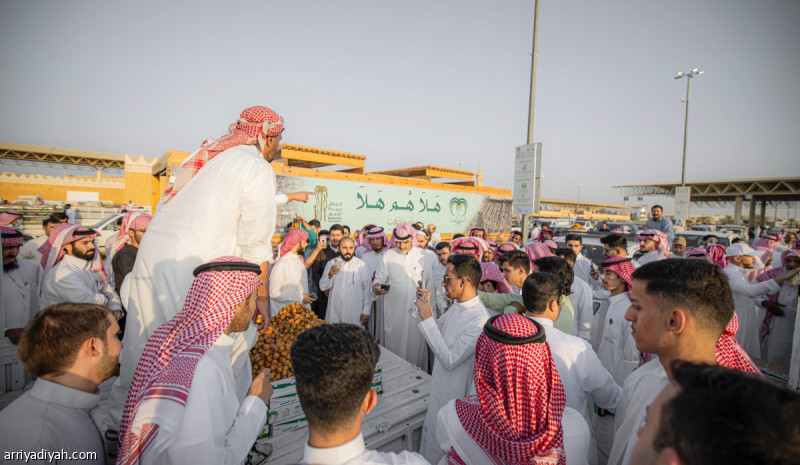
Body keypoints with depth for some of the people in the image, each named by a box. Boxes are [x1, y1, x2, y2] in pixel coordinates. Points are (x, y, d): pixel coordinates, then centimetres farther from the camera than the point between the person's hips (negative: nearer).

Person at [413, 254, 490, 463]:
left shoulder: (478, 320, -31)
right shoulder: (457, 305, -4)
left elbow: (450, 360, -30)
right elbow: (438, 329, 10)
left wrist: (427, 318, -30)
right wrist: (426, 307, -7)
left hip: (454, 393, -8)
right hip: (440, 386, 8)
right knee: (430, 438, 28)